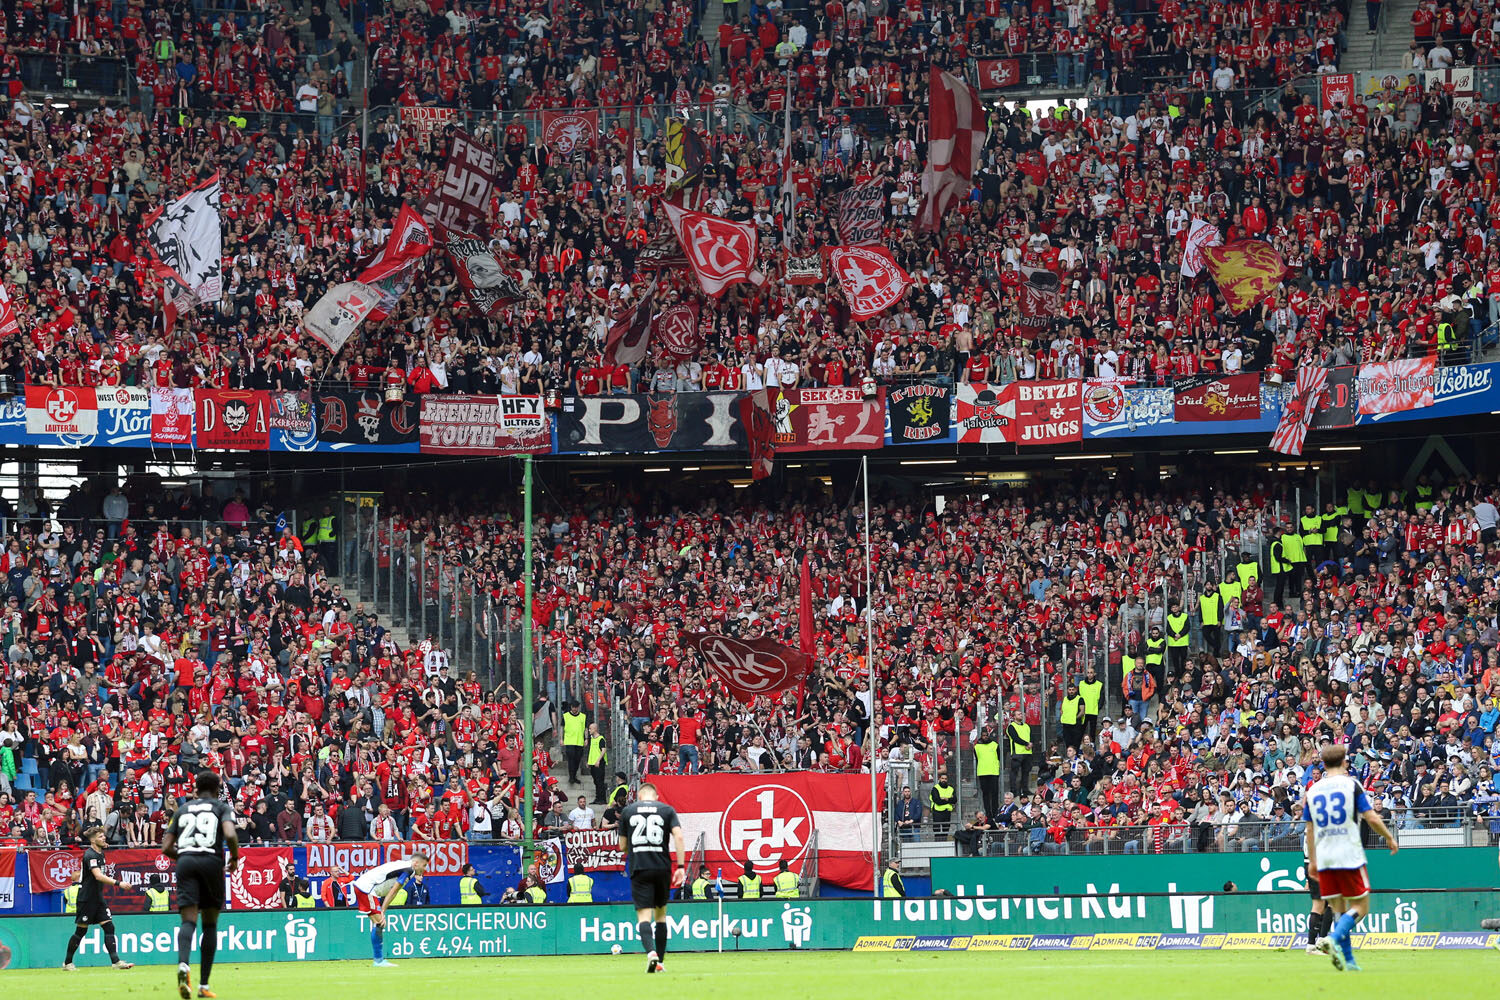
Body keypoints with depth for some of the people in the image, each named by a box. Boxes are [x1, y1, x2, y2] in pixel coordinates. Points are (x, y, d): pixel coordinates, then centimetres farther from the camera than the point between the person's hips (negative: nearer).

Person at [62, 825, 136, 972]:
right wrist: (117, 883, -39)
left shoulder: (101, 853, 10)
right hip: (86, 898, -8)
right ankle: (67, 962, 14)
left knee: (109, 927, -3)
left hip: (98, 898, 8)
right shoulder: (90, 855, -18)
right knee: (81, 931, 0)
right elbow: (98, 876, -32)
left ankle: (115, 961, -9)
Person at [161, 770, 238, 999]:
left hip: (185, 861, 1)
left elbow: (166, 847, 15)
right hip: (212, 861, -1)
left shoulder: (182, 809, 20)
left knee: (188, 921, -9)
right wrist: (235, 858, 8)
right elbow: (230, 835, -9)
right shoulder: (222, 807, 12)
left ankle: (183, 964, -40)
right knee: (210, 924, 11)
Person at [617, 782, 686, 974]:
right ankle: (660, 962, 16)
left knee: (644, 915, -6)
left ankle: (651, 952, -32)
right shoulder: (667, 810, 8)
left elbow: (622, 847, 11)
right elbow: (678, 836, -5)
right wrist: (680, 866, -6)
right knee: (660, 914, 16)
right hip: (662, 868, 1)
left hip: (639, 869, -1)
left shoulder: (627, 811, 8)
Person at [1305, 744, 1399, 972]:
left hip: (1323, 858, 4)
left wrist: (1312, 860, 21)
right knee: (1360, 907, 2)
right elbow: (1371, 818, -5)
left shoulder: (1313, 790, 10)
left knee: (1339, 910, 10)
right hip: (1349, 856, -4)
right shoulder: (1351, 784, -2)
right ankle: (1334, 939, -22)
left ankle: (1348, 960, 4)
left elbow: (1310, 829, 14)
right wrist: (1390, 838, 10)